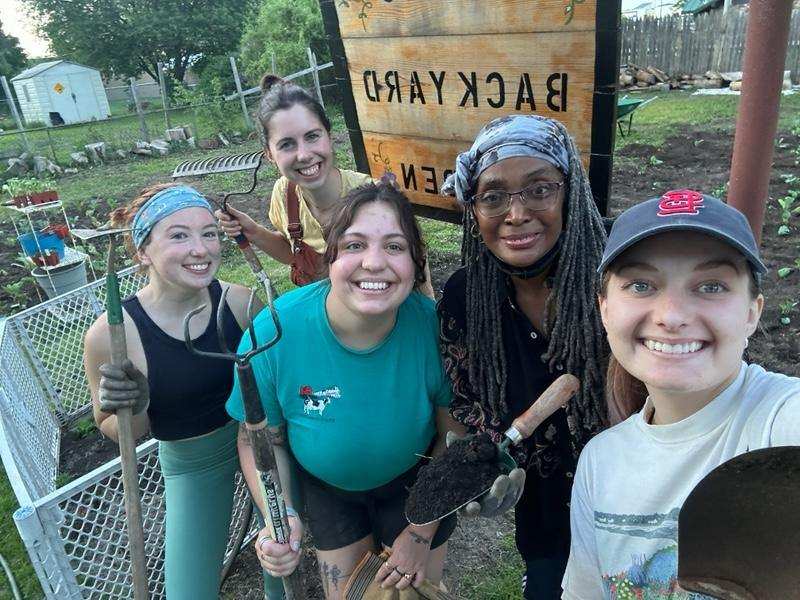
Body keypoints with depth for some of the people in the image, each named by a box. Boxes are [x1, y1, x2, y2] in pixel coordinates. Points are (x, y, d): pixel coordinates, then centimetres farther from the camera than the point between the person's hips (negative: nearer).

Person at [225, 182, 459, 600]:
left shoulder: (434, 326, -30)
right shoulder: (273, 332, -30)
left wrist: (422, 532, -10)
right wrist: (280, 515, -29)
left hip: (414, 482, 0)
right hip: (324, 487, 1)